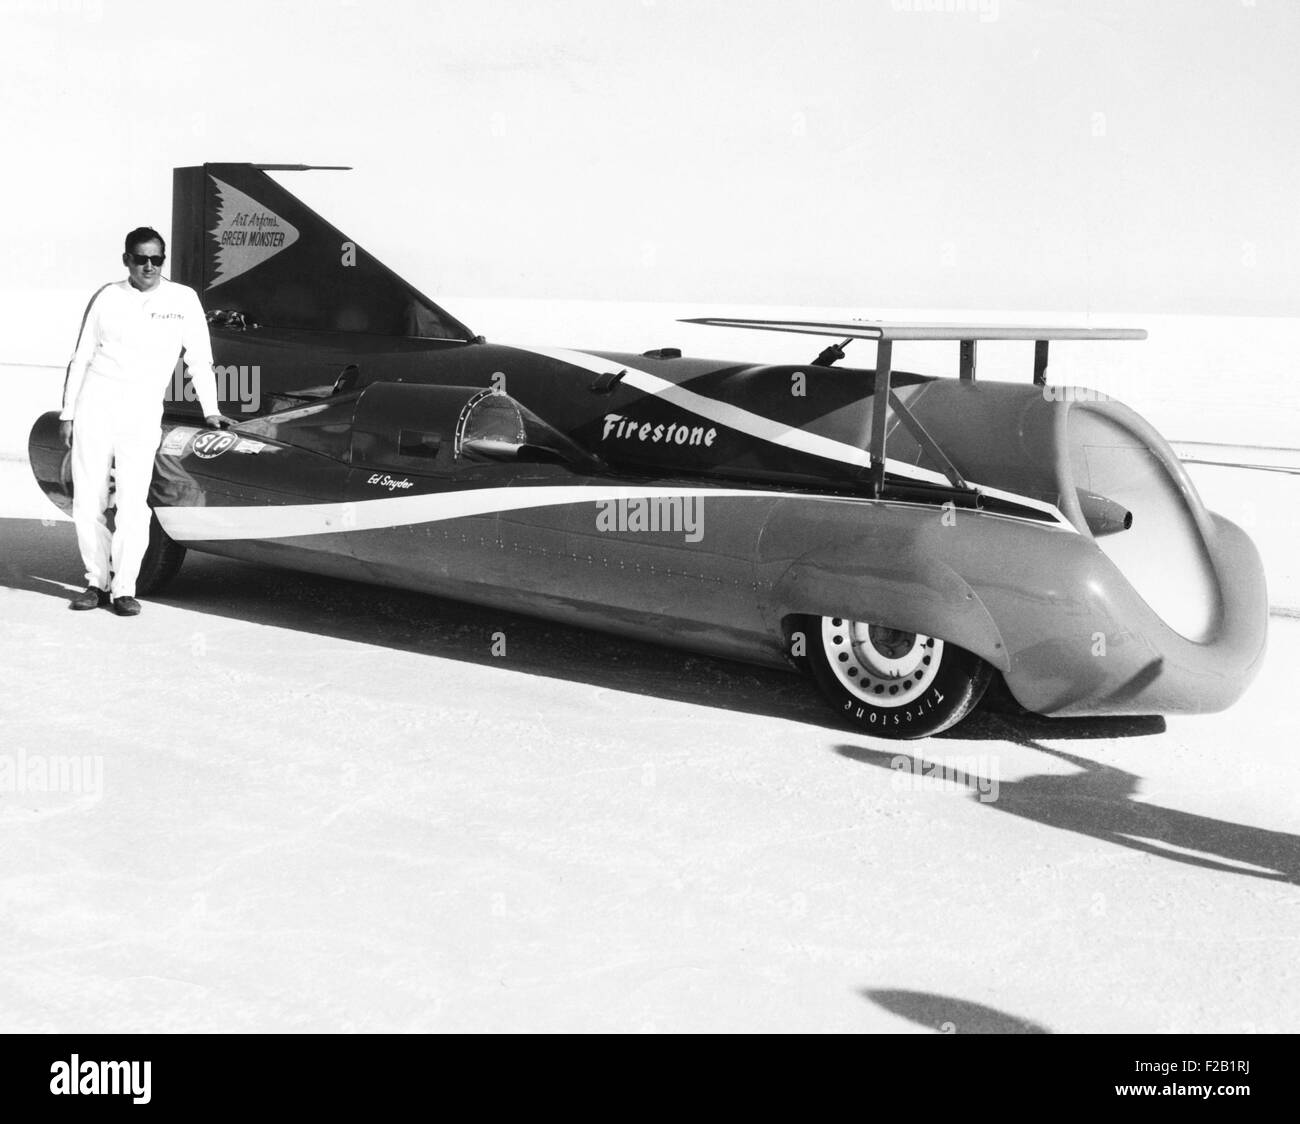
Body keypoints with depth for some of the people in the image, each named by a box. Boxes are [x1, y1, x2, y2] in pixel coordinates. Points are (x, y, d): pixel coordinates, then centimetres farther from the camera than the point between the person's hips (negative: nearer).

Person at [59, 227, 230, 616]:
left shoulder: (183, 299, 6)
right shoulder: (107, 297, 8)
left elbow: (200, 359, 9)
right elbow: (81, 358, 12)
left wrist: (210, 410, 3)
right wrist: (67, 413, 9)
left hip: (142, 412, -2)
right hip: (95, 404, 2)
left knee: (133, 502, -13)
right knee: (87, 501, 1)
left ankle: (125, 588, -5)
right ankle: (97, 581, 14)